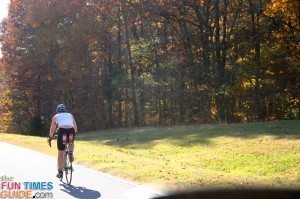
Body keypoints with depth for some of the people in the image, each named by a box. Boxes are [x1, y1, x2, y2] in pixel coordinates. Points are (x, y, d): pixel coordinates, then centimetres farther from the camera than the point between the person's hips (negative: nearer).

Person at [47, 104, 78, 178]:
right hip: (71, 131, 1)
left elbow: (52, 129, 27)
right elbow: (75, 127, 28)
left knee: (60, 154, 12)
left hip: (62, 131, -1)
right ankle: (71, 154, 10)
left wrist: (50, 138, 41)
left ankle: (60, 172, 12)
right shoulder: (70, 115, 30)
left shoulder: (55, 117, 25)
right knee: (71, 143, 37)